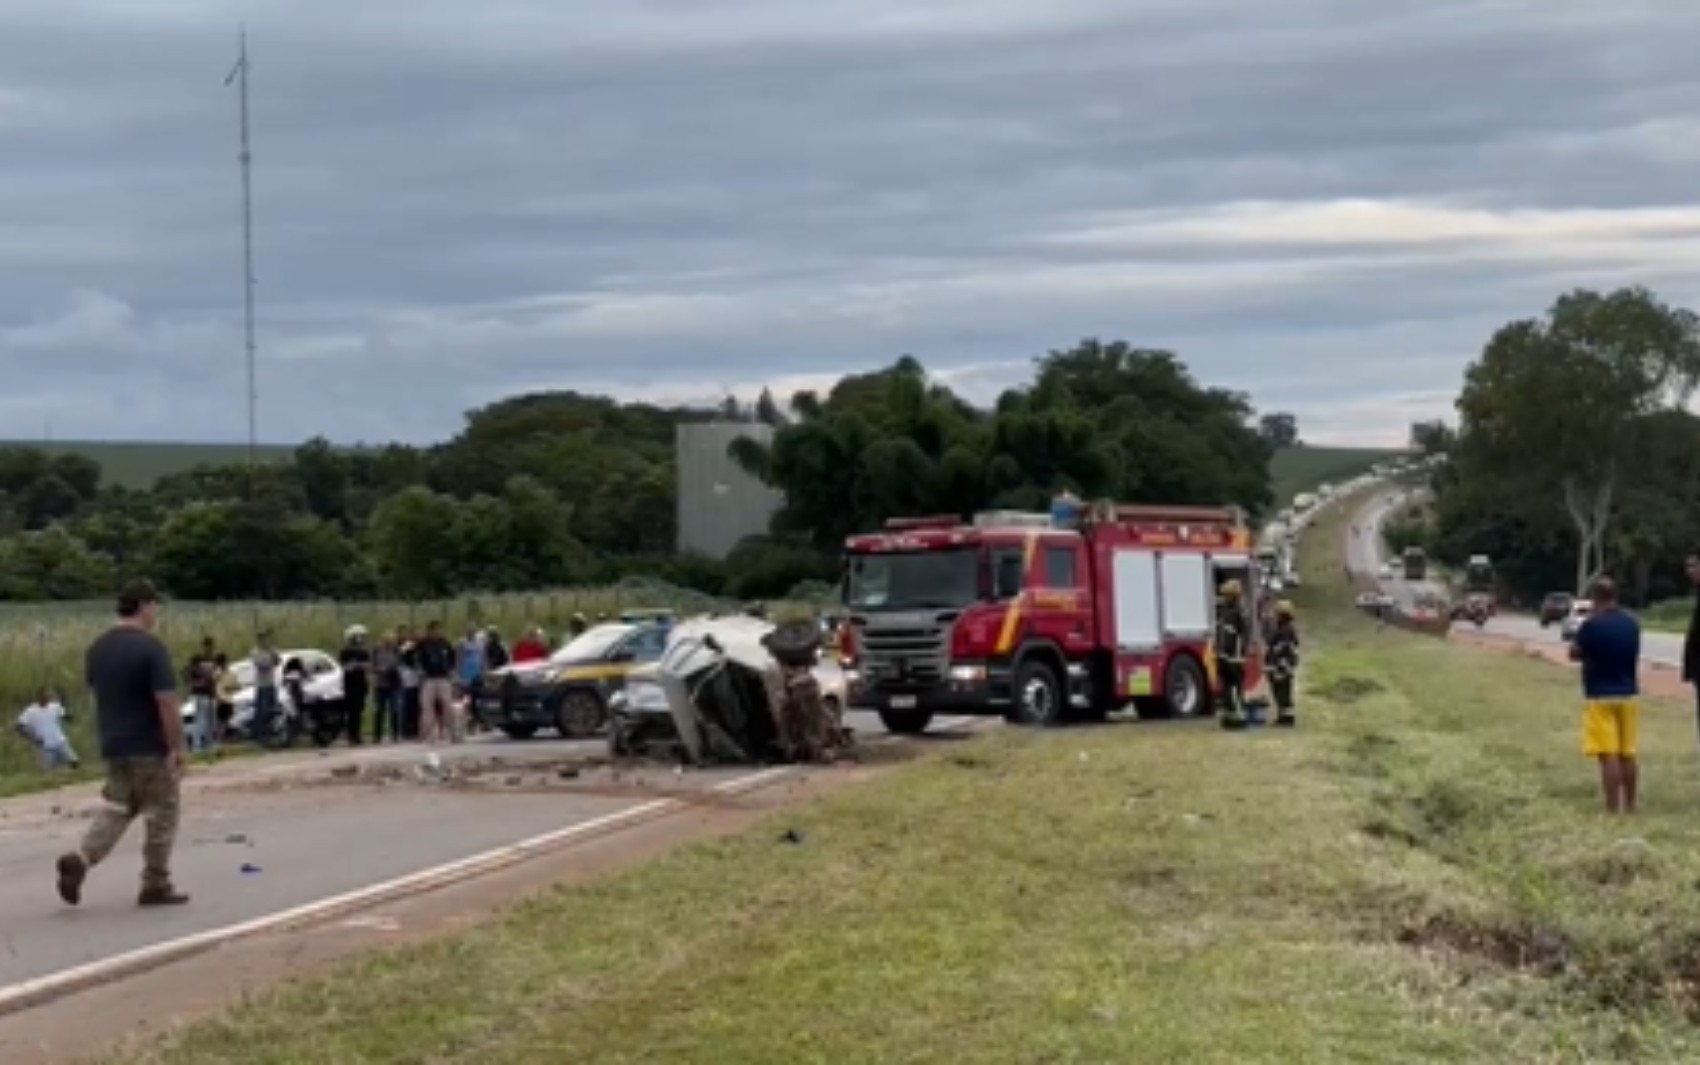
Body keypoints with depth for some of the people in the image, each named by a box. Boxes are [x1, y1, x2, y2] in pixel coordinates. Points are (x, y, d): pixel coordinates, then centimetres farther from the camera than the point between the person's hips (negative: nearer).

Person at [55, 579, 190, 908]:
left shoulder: (97, 647, 7)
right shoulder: (151, 648, -17)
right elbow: (166, 703, -21)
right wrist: (178, 748, -16)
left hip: (113, 745, 7)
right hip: (151, 747, -7)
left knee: (117, 808, 15)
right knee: (161, 814, 6)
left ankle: (80, 859, -6)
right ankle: (156, 885, 11)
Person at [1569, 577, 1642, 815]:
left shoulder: (1592, 625, -15)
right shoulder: (1632, 625, 4)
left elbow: (1574, 654, -2)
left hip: (1600, 696, -6)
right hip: (1629, 694, 6)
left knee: (1609, 755, -6)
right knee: (1628, 754, 11)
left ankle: (1613, 809, -7)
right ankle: (1629, 805, 17)